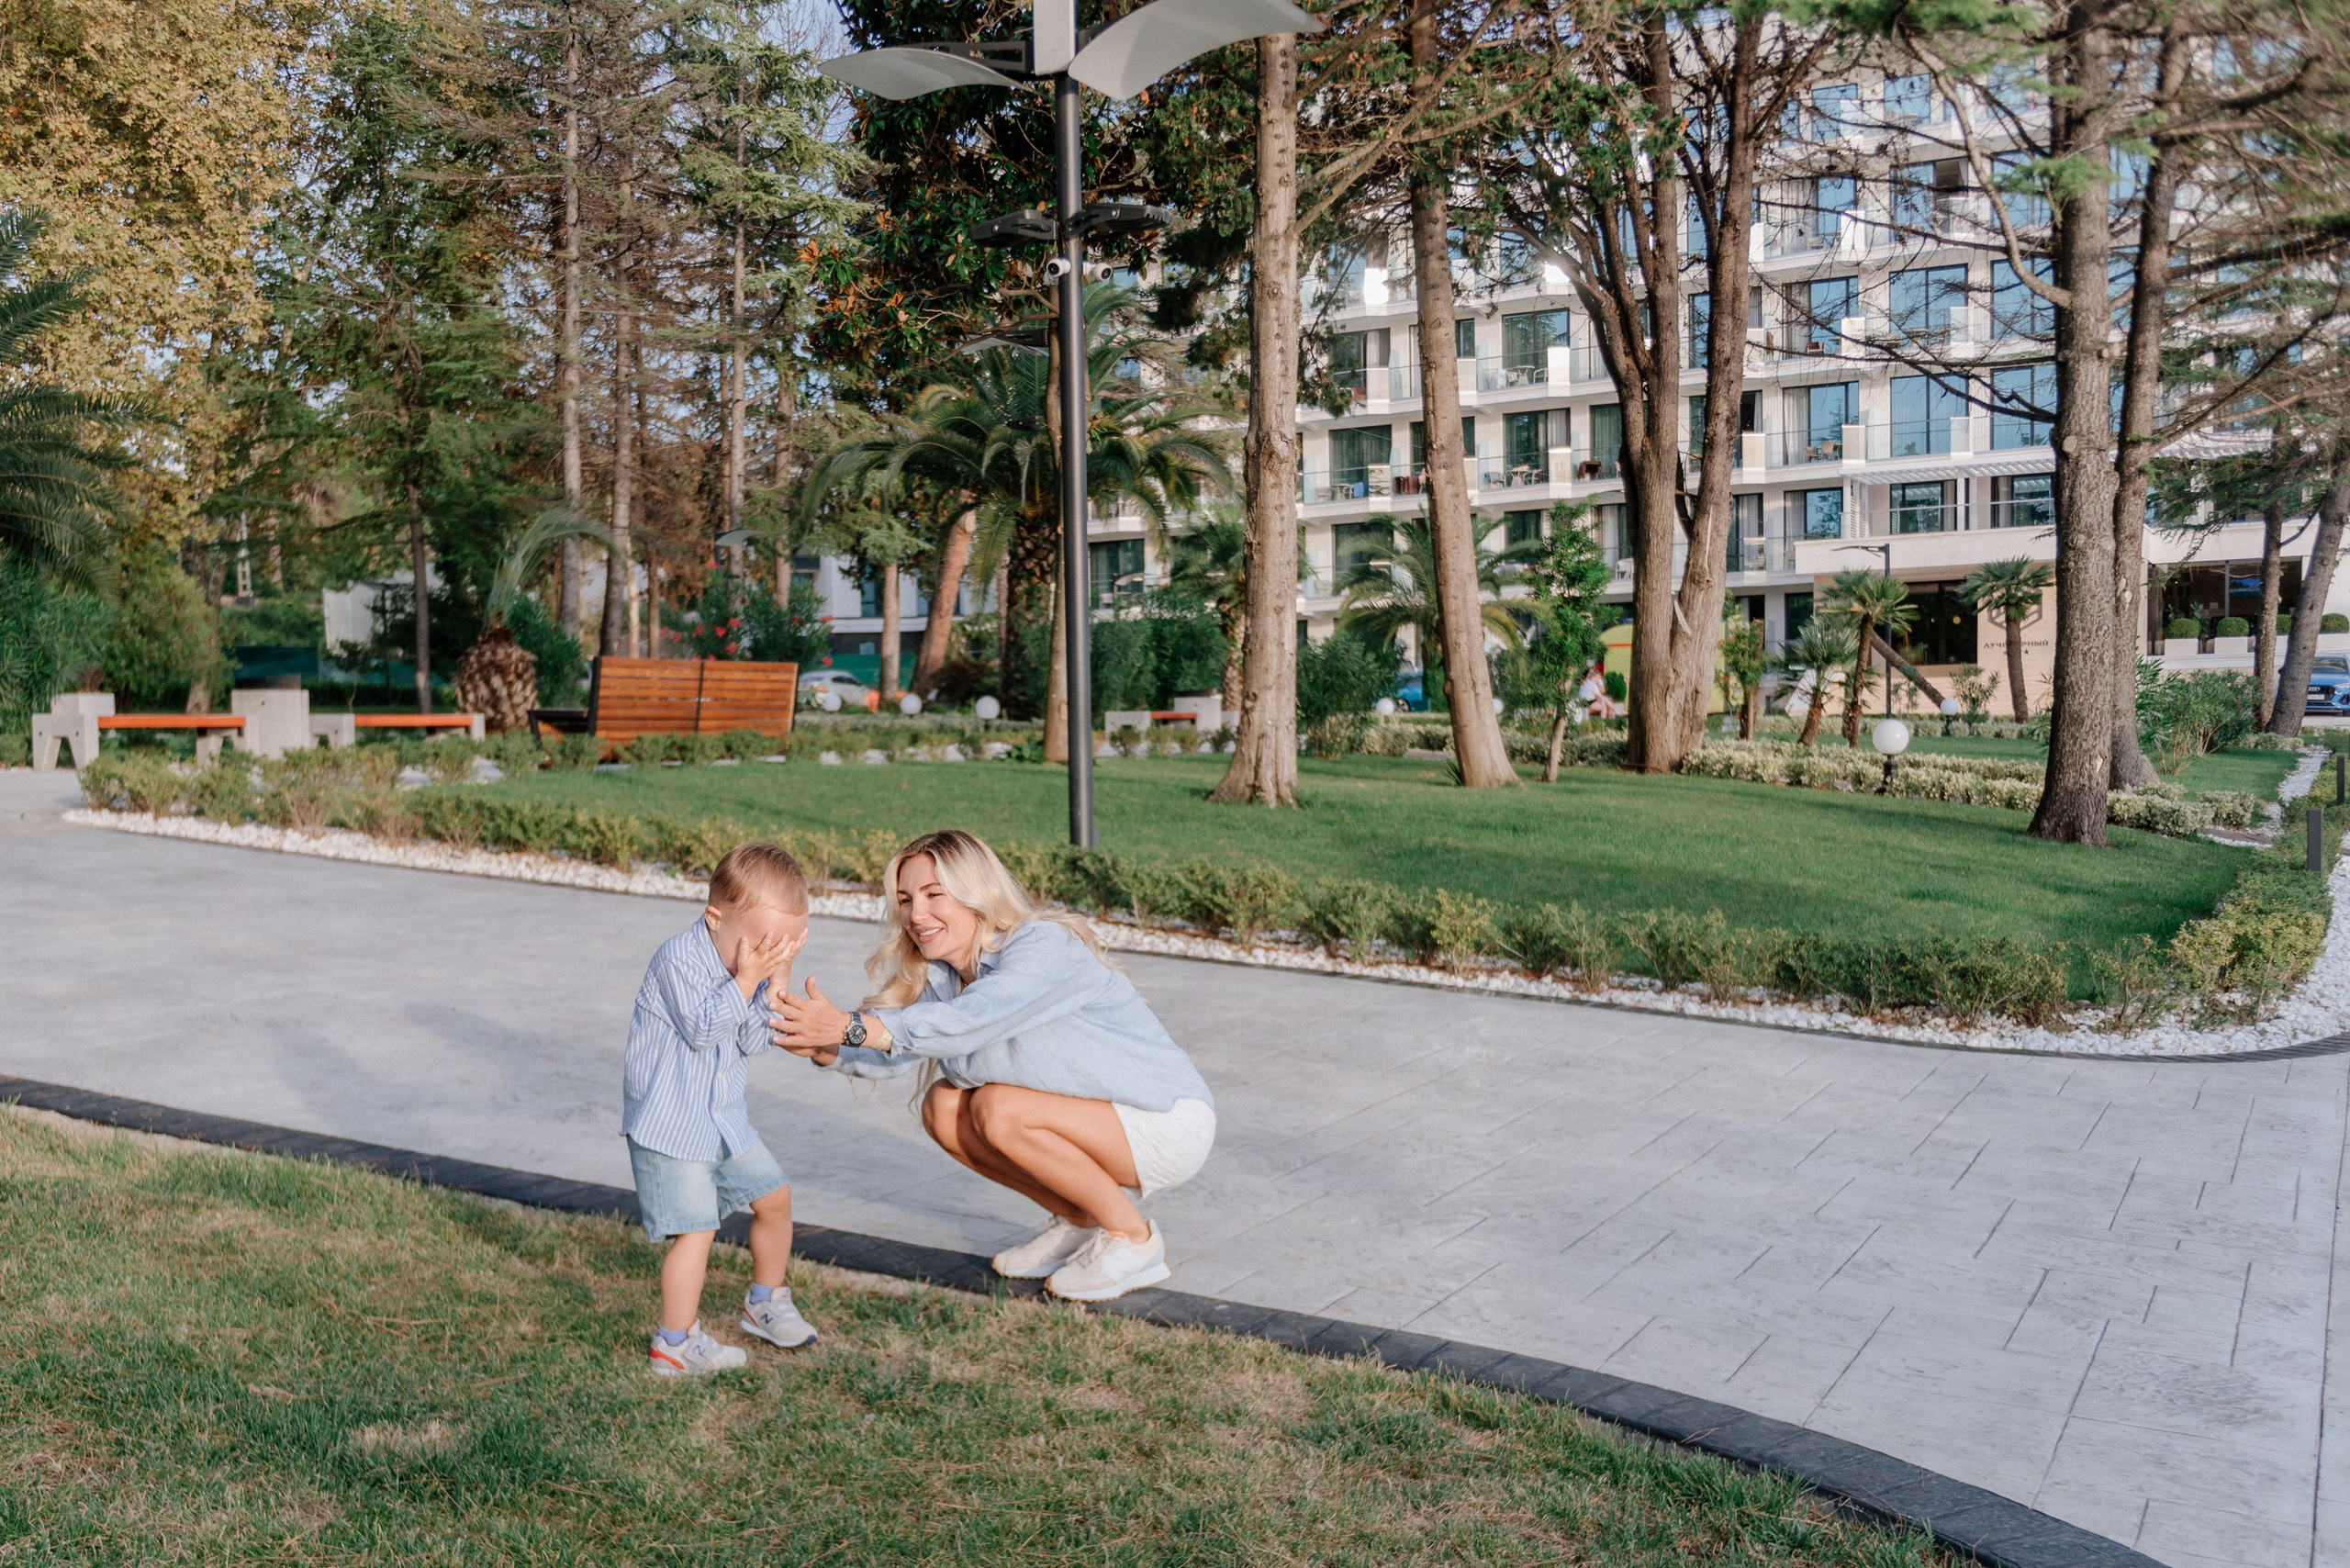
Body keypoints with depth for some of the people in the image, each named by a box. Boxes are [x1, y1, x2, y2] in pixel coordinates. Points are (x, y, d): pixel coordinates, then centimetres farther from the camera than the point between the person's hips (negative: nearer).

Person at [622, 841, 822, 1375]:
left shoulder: (751, 963, 3)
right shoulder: (680, 959, -20)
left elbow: (752, 1042, -2)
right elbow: (702, 1029, -25)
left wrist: (778, 983, -13)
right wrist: (746, 978, -26)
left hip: (723, 1118, 8)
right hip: (667, 1124, -8)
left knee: (774, 1195, 15)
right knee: (697, 1228, -12)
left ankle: (765, 1302, 35)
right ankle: (675, 1346, 0)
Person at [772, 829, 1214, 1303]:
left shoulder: (1045, 946, -23)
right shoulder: (944, 974, 2)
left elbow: (966, 1025, -39)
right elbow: (892, 1053, -12)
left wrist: (848, 1025, -41)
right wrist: (826, 1048, -32)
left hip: (1169, 1123, -8)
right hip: (1093, 1121, 8)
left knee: (999, 1109, -26)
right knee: (943, 1108, -7)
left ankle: (1133, 1238, -9)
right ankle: (1078, 1222, 8)